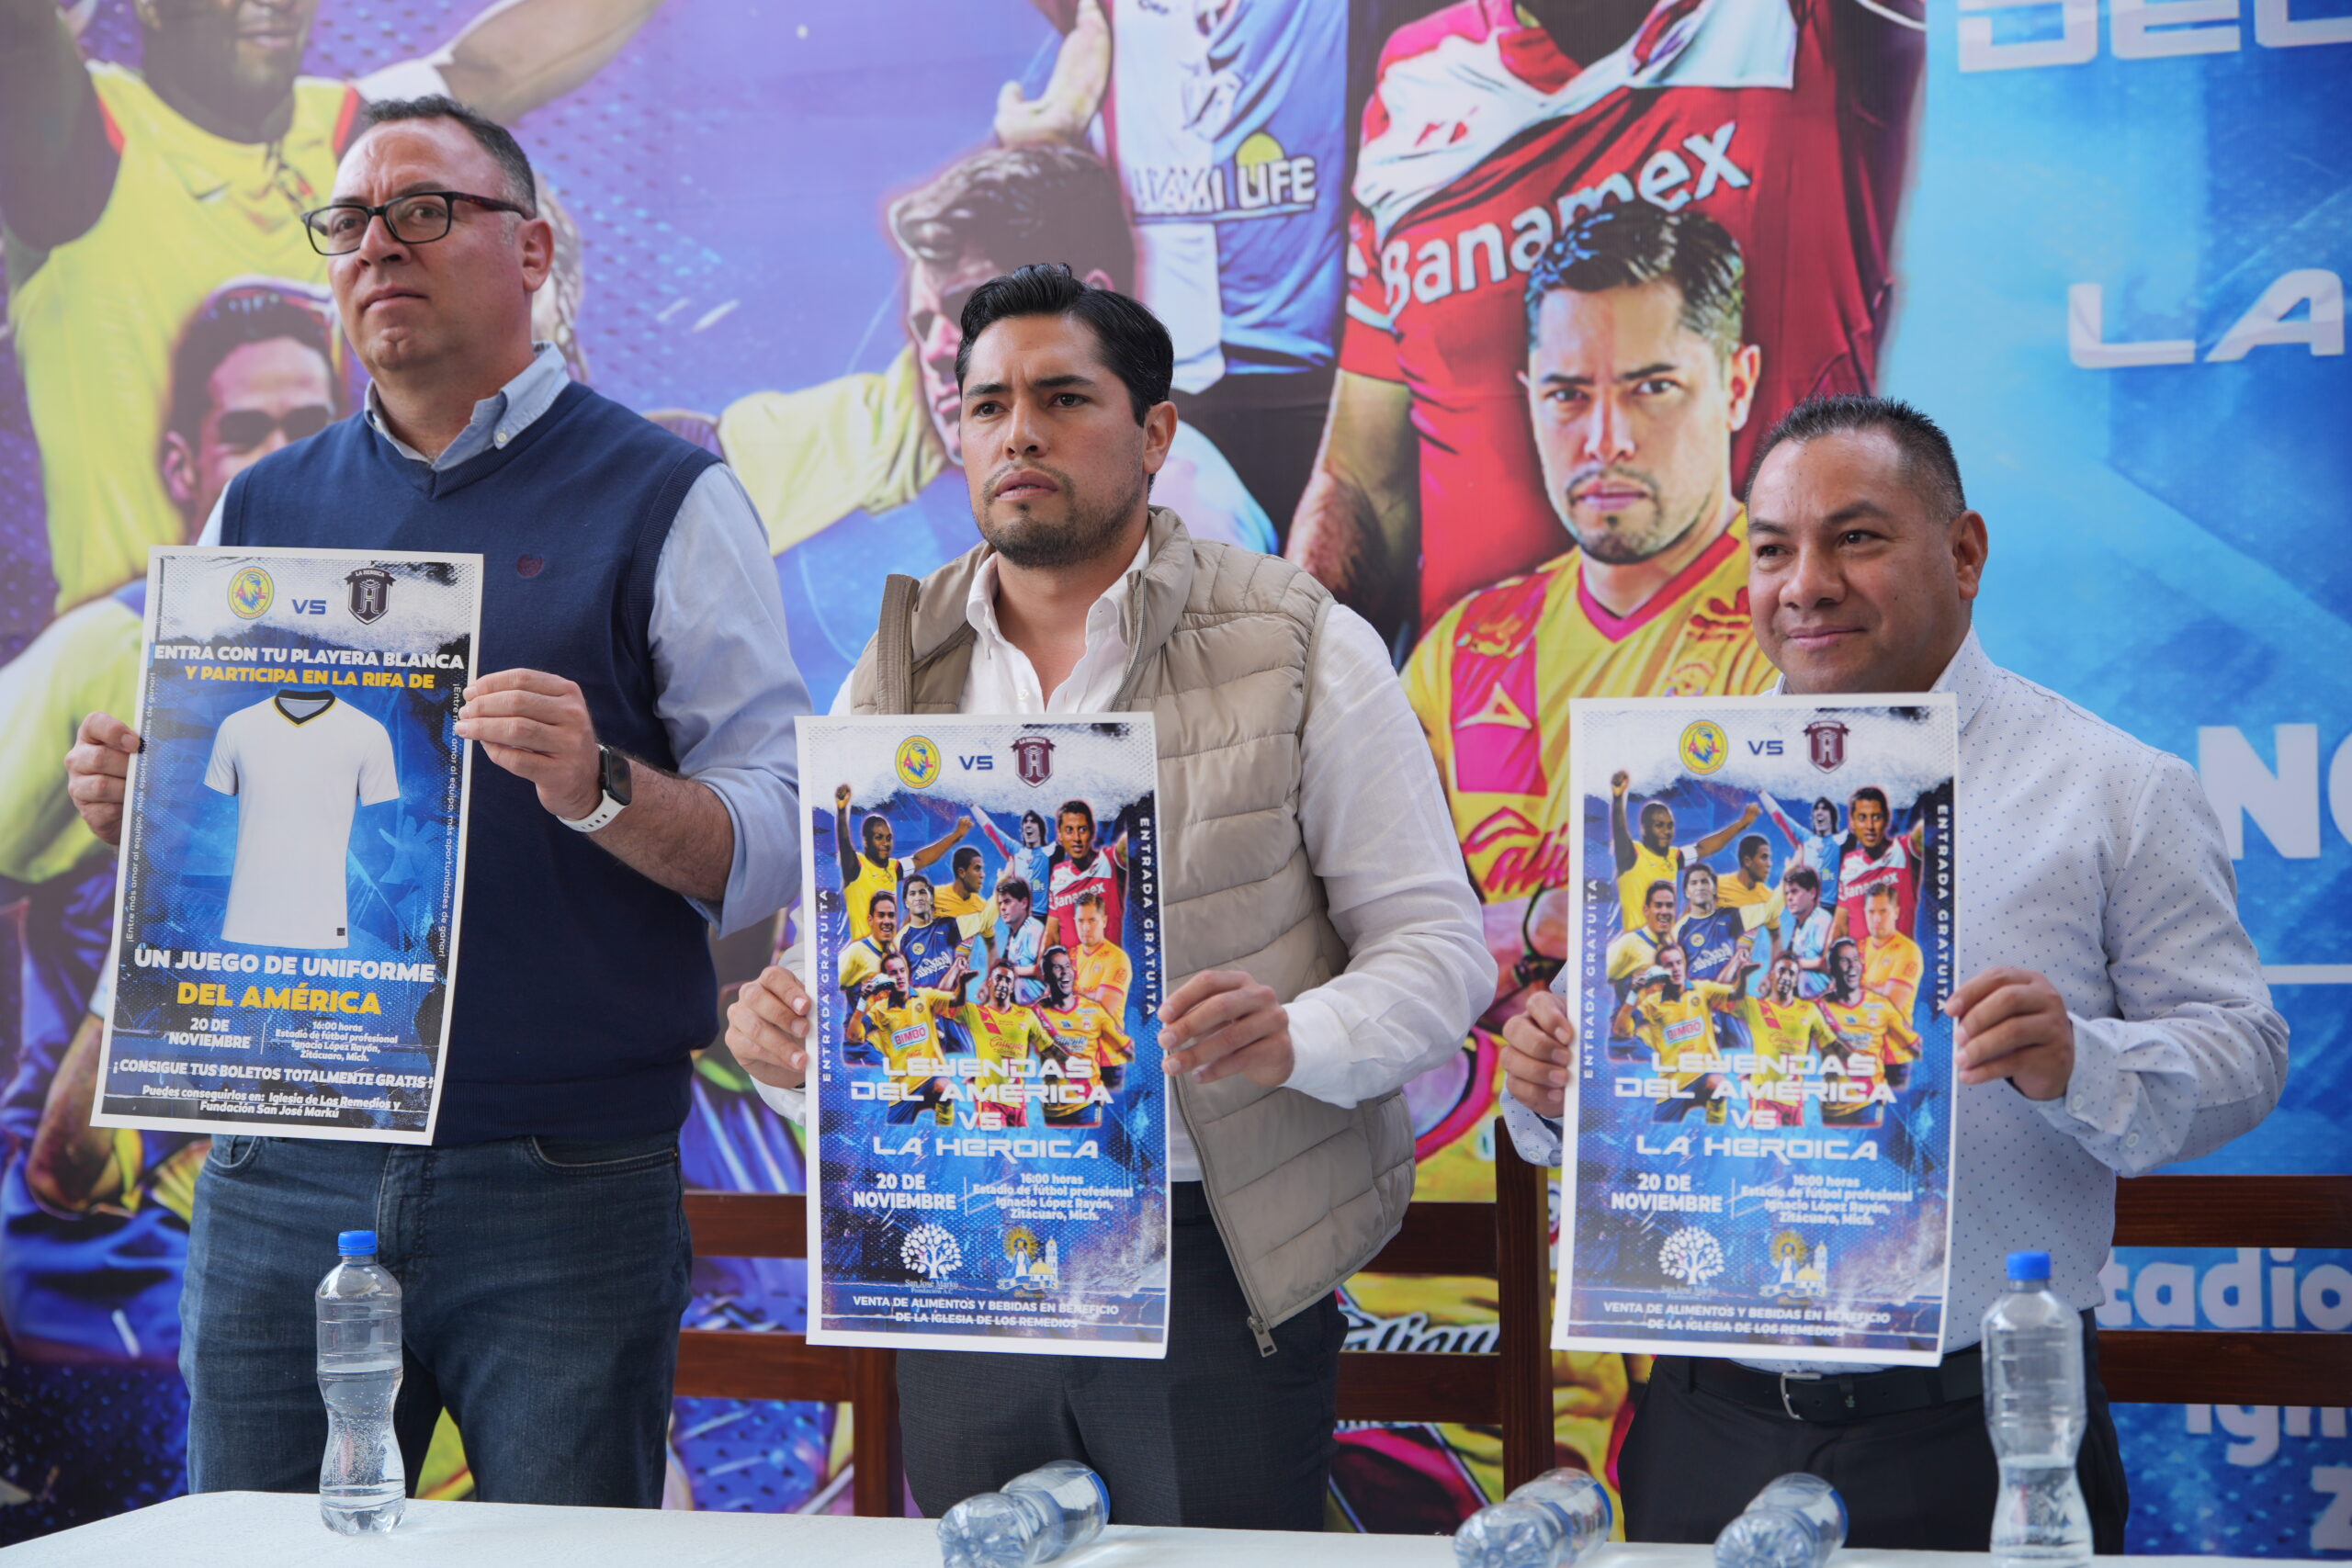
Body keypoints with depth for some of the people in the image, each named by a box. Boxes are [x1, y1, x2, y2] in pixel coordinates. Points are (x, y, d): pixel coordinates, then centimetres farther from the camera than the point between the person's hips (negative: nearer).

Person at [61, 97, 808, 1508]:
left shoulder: (665, 502, 2)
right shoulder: (263, 511, 15)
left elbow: (782, 843, -6)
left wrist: (601, 789, -25)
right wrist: (127, 801, -2)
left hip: (564, 1190, -3)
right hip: (280, 1180, 4)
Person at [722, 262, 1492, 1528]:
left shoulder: (1303, 650, -2)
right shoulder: (898, 671, 9)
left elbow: (1436, 940, -3)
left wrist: (1294, 1037, -23)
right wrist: (781, 1034, -11)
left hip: (1214, 1267, -3)